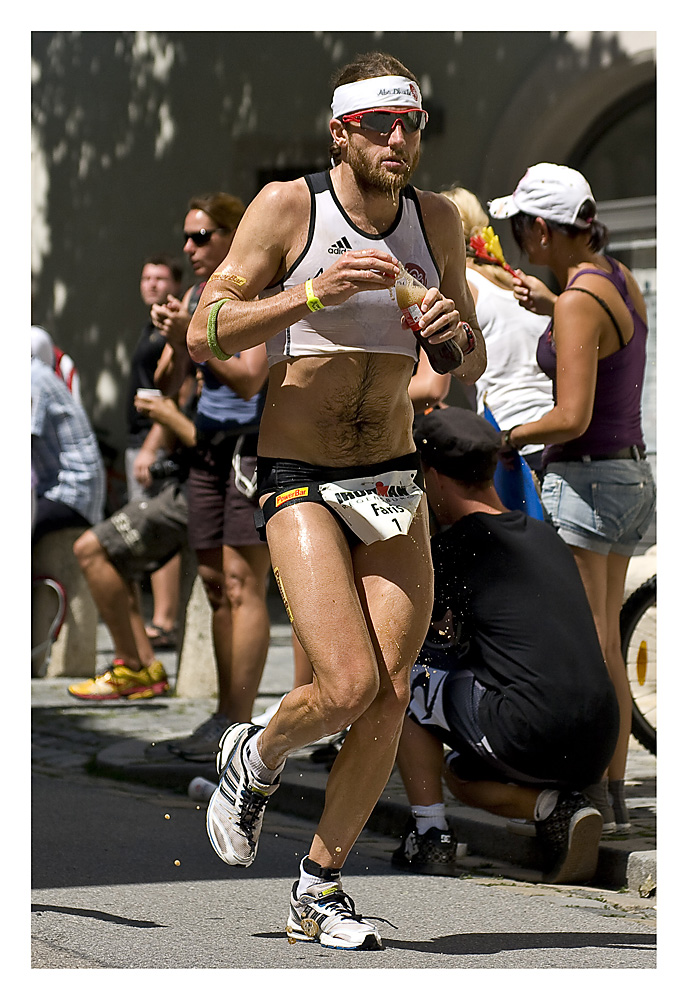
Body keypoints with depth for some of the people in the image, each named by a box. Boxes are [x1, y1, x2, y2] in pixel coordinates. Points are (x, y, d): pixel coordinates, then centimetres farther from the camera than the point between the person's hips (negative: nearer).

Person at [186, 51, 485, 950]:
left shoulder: (437, 220, 5)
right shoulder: (288, 207, -9)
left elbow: (472, 370, 13)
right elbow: (203, 336, -12)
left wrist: (456, 332, -11)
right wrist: (314, 294, -24)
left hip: (396, 485, 5)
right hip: (299, 482, -4)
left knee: (390, 702, -2)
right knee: (349, 687, -18)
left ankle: (319, 891, 16)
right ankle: (256, 759, 17)